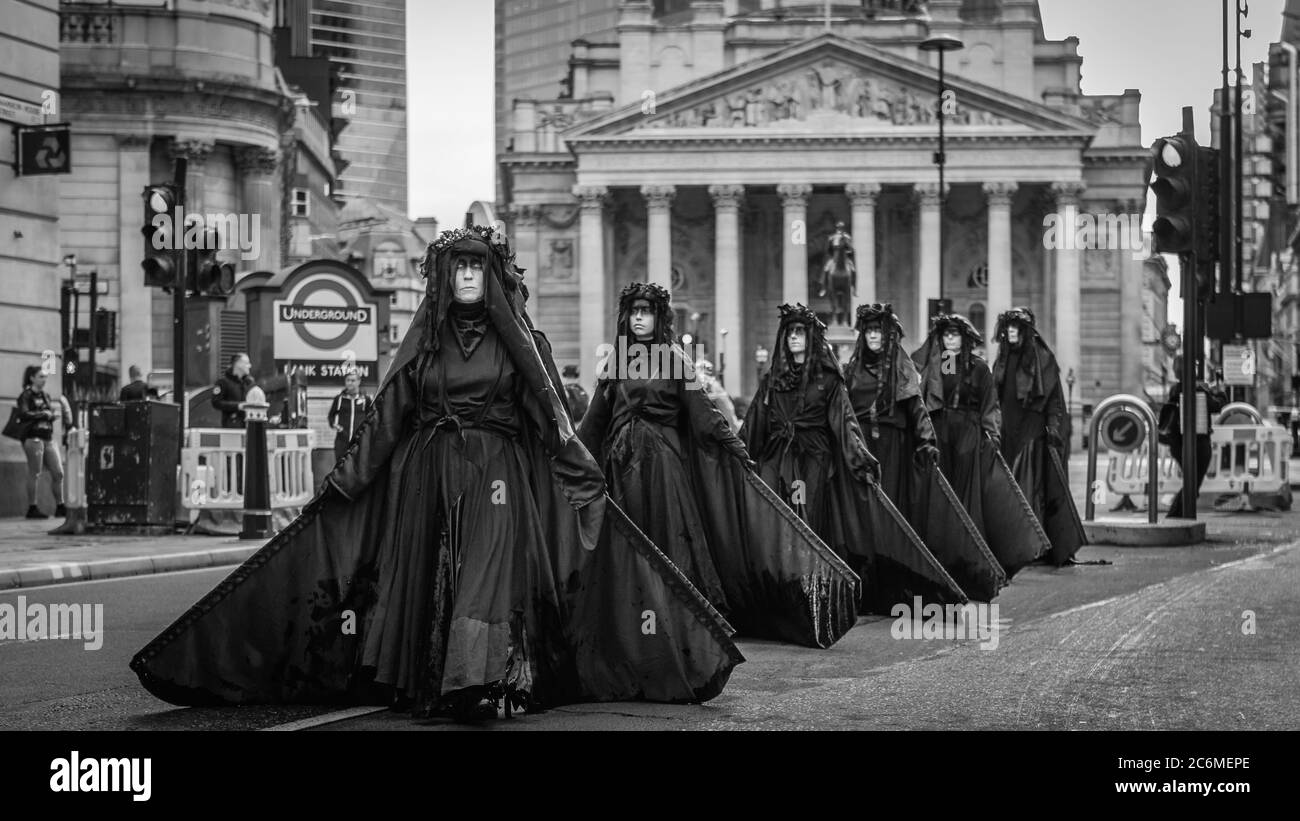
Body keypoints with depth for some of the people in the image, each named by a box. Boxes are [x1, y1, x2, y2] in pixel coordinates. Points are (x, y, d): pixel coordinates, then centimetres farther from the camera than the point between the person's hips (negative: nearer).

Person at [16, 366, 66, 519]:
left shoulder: (46, 396, 18)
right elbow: (23, 415, -16)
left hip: (49, 438, 7)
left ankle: (60, 507, 12)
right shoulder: (26, 396, -3)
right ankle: (32, 508, 0)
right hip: (33, 438, -7)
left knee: (58, 473, 4)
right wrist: (43, 414, -14)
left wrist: (54, 415, -1)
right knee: (35, 474, -6)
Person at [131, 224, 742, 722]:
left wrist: (586, 479, -6)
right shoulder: (425, 339, 10)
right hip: (428, 476, 2)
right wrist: (342, 481, 3)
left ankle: (478, 683, -25)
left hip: (498, 478, -2)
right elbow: (386, 415, 8)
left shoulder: (518, 340, 6)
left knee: (488, 572, -17)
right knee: (430, 579, -1)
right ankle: (426, 686, 6)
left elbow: (551, 417, 3)